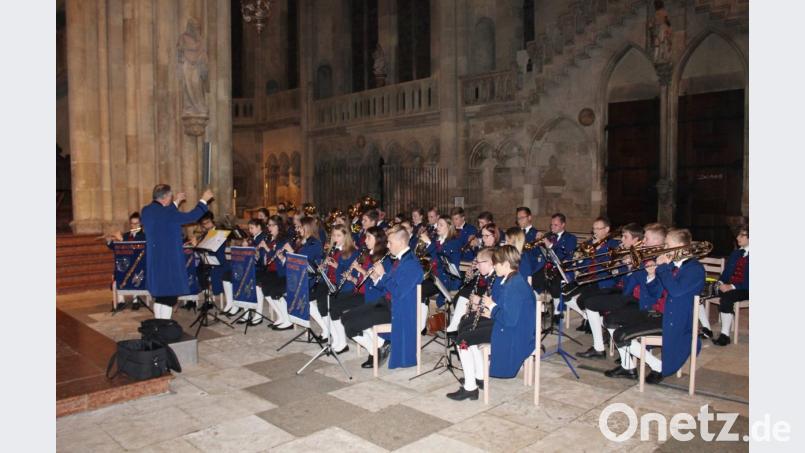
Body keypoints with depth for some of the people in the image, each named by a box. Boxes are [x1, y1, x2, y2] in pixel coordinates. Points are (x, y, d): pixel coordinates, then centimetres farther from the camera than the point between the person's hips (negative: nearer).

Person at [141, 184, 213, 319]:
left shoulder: (146, 211, 6)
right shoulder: (166, 213, -20)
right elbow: (191, 216, -14)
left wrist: (176, 202, 29)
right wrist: (204, 200, -3)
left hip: (154, 260, 9)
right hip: (169, 260, -9)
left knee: (160, 294, 17)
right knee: (170, 295, -2)